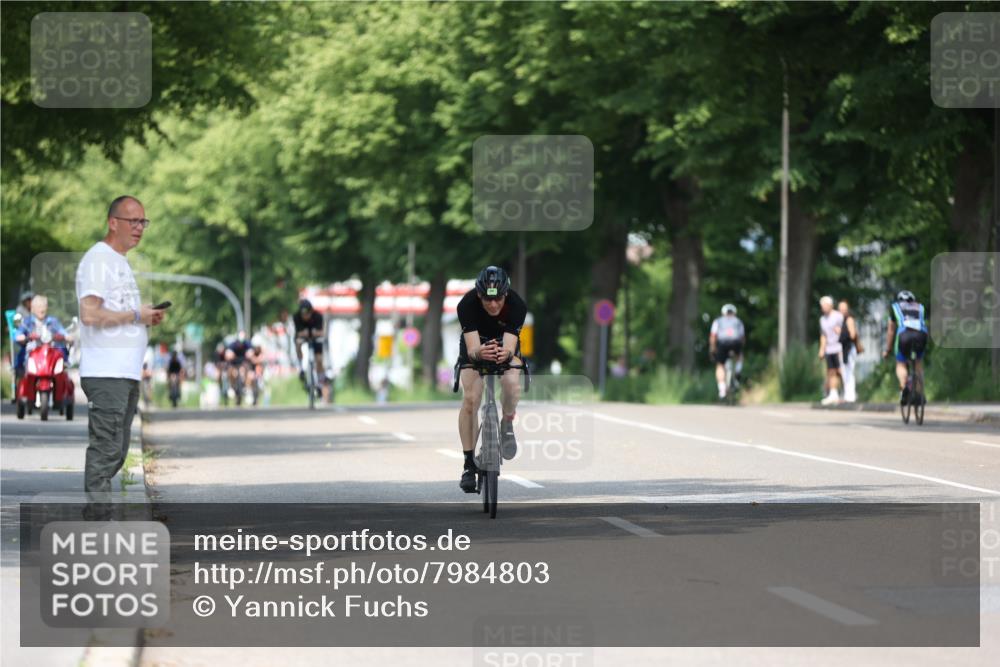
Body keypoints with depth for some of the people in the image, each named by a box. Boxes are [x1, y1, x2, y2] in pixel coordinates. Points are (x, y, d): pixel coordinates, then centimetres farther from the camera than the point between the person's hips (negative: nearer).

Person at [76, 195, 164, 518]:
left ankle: (97, 514, 17)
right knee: (105, 450, -12)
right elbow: (90, 315, -21)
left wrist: (147, 319, 10)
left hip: (127, 374, 10)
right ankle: (97, 523, -12)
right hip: (106, 373, -10)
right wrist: (136, 315, -13)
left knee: (115, 453, 12)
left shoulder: (120, 262, 22)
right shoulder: (98, 259, -9)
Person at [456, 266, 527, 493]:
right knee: (470, 399, -19)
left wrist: (506, 353, -64)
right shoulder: (467, 304, -34)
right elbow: (472, 348, -41)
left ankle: (507, 423, 2)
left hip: (505, 346, 0)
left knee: (512, 385, -30)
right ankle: (469, 464, -8)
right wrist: (479, 353, -65)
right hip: (475, 347, 0)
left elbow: (510, 346, -40)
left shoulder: (517, 305, -33)